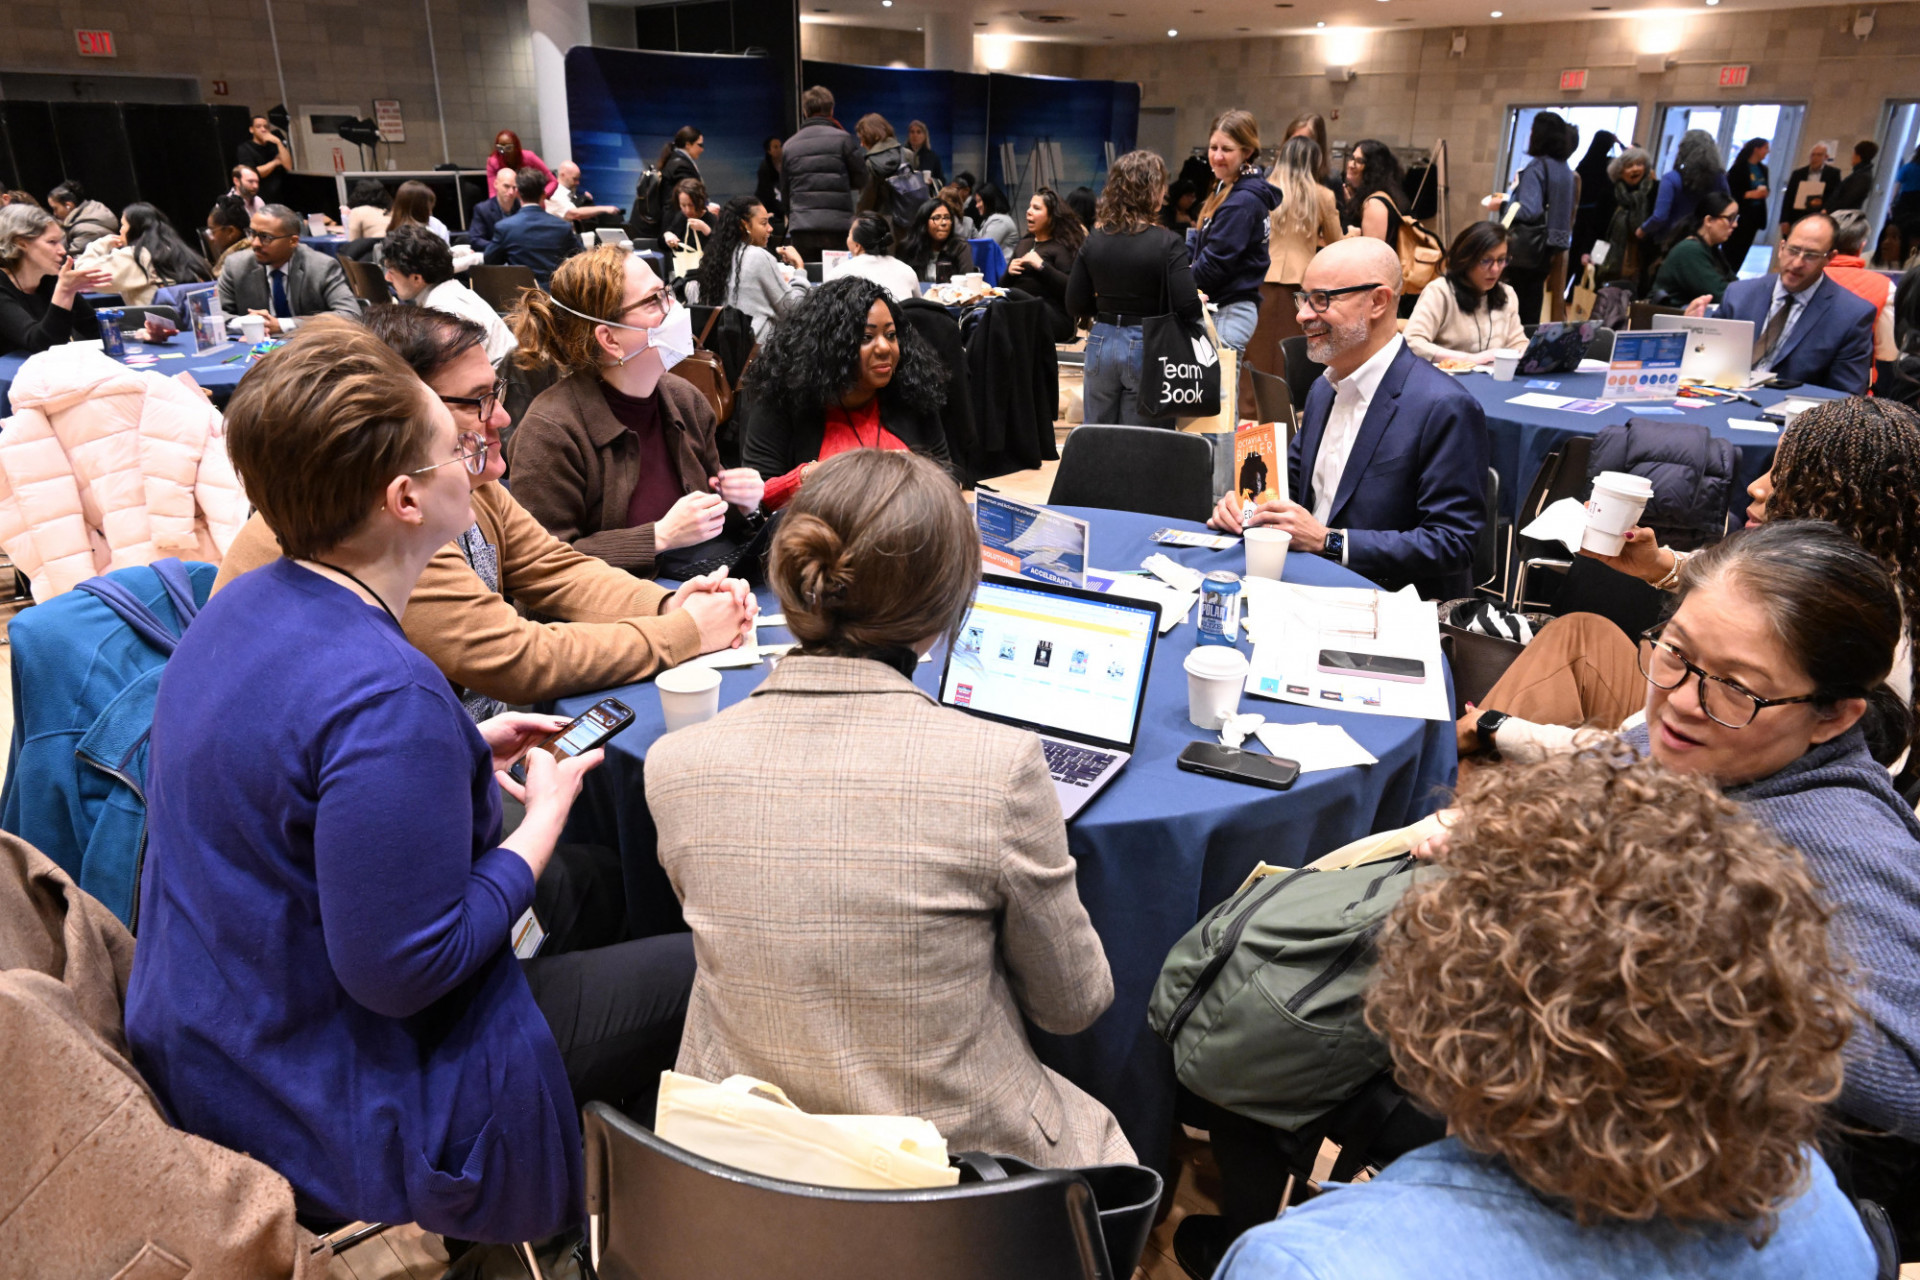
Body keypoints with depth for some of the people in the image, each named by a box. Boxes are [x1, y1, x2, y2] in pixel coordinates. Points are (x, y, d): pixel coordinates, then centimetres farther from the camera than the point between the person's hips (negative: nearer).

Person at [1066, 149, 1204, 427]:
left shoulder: (1094, 241, 2)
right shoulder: (1167, 244, -11)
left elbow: (1075, 307, 3)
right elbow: (1187, 305, -17)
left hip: (1102, 344, 4)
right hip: (1147, 349, -4)